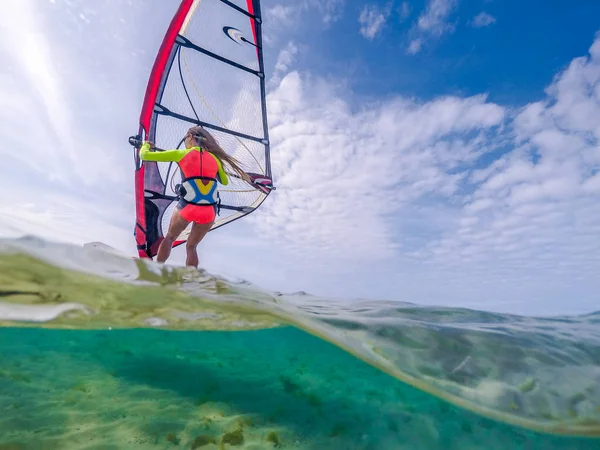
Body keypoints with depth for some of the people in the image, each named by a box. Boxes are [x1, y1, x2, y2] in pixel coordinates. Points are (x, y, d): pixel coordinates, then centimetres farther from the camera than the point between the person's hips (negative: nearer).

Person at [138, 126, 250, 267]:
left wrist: (145, 145, 32)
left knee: (169, 238, 25)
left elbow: (145, 155, 11)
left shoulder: (180, 154, 4)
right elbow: (225, 181, 26)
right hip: (209, 211, 2)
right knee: (191, 246, 22)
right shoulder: (214, 158, 10)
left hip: (187, 208, -2)